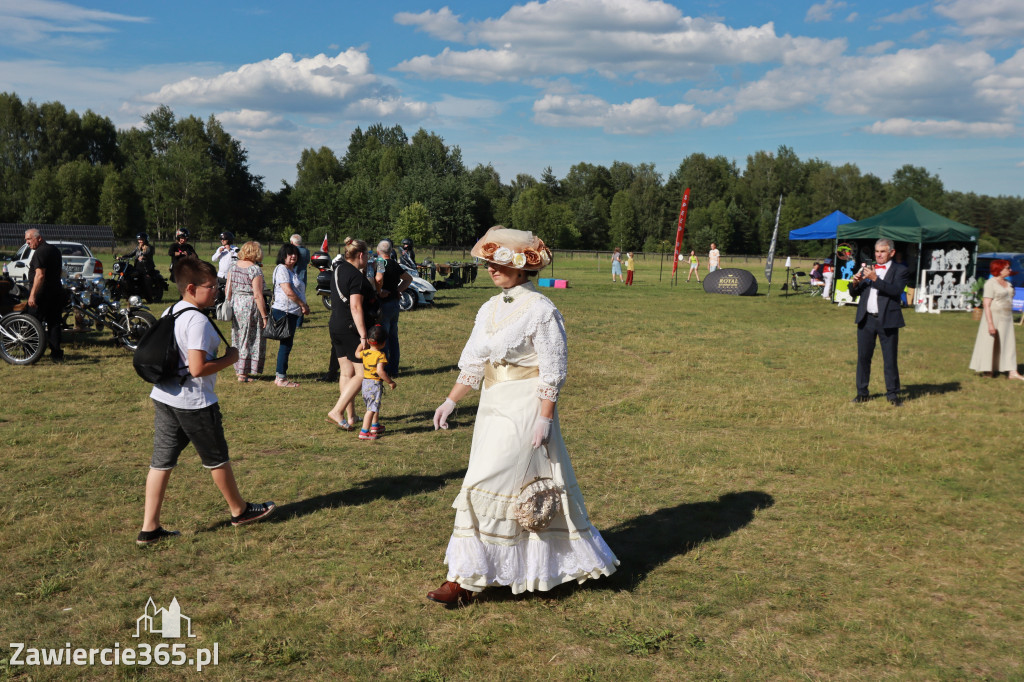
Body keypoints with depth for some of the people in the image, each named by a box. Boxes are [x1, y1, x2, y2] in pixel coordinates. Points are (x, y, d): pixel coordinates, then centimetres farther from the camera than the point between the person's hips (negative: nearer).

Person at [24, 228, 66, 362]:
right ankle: (57, 354, 7)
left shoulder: (40, 252, -14)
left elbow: (40, 275, -23)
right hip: (57, 293, 9)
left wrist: (32, 295, -25)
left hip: (42, 294, -9)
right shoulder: (54, 250, 15)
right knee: (54, 324, 8)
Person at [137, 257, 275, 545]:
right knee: (217, 459, 11)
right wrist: (229, 358, -12)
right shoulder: (197, 321, -21)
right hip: (194, 403, -8)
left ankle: (149, 528, 11)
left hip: (163, 397, 8)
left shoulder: (168, 313, 9)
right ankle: (240, 510, 30)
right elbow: (198, 368, -26)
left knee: (161, 461, 9)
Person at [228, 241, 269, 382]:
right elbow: (257, 295, -17)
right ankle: (243, 373, 6)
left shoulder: (233, 267, 6)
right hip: (250, 306, -7)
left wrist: (230, 308, 20)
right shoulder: (255, 270, -14)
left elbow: (228, 291, 9)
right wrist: (264, 316, -13)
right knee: (250, 339, 3)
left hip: (235, 305, 7)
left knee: (238, 338, 17)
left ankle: (239, 370, 25)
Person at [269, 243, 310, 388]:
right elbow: (288, 291, -19)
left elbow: (297, 291, 24)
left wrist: (303, 306, 8)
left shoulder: (291, 270, 20)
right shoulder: (281, 269, -11)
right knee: (286, 344, -7)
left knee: (287, 344, 12)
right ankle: (281, 378, -3)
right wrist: (303, 305, -12)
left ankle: (281, 376, 18)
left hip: (292, 313, 10)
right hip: (284, 312, -10)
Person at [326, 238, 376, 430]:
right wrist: (363, 336, -23)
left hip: (336, 327, 9)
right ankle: (336, 412, -7)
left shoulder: (339, 269, 12)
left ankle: (350, 417, 18)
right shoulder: (356, 276, -16)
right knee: (362, 373, -3)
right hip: (352, 329, -9)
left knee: (346, 374, 12)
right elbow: (356, 307, -23)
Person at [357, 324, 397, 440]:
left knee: (375, 406, 26)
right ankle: (364, 432, -9)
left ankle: (375, 426, 41)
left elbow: (357, 354, 26)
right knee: (372, 408, -5)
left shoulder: (365, 353, 3)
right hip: (375, 384, -8)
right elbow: (380, 371, -28)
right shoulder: (380, 355, -18)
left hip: (365, 382, 8)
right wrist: (390, 382, -20)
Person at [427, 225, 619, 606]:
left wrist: (545, 419, -17)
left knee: (486, 487, -8)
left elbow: (553, 371, -13)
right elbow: (472, 364, 15)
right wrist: (451, 402, 10)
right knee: (524, 488, 13)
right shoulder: (490, 309, 11)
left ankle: (467, 577, 2)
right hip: (494, 407, 8)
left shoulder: (540, 310, -11)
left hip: (525, 408, -8)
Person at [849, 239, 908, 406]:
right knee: (863, 357, 6)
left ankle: (892, 394, 11)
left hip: (887, 320, -4)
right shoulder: (867, 268, 14)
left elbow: (896, 290, -16)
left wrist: (875, 279, -24)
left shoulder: (899, 270, 2)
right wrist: (854, 283, -9)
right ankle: (862, 393, 15)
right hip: (866, 319, 4)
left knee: (890, 359, 1)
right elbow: (854, 293, 13)